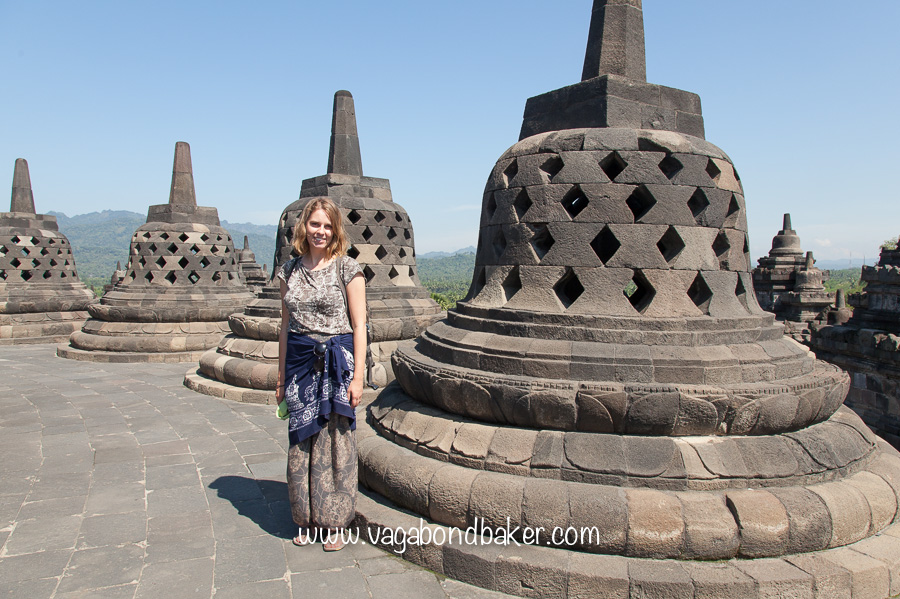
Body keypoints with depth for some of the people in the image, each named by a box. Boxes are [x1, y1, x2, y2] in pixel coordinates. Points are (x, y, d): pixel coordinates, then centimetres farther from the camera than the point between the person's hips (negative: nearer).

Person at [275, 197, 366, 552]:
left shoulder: (347, 269, -4)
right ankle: (307, 519, 25)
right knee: (301, 441, 9)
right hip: (300, 363, 4)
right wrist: (281, 375, 12)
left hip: (336, 362, -4)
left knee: (334, 440, 2)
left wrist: (357, 376, -11)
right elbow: (286, 324, 12)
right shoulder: (290, 270, 8)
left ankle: (333, 522, 17)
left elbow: (359, 325, -5)